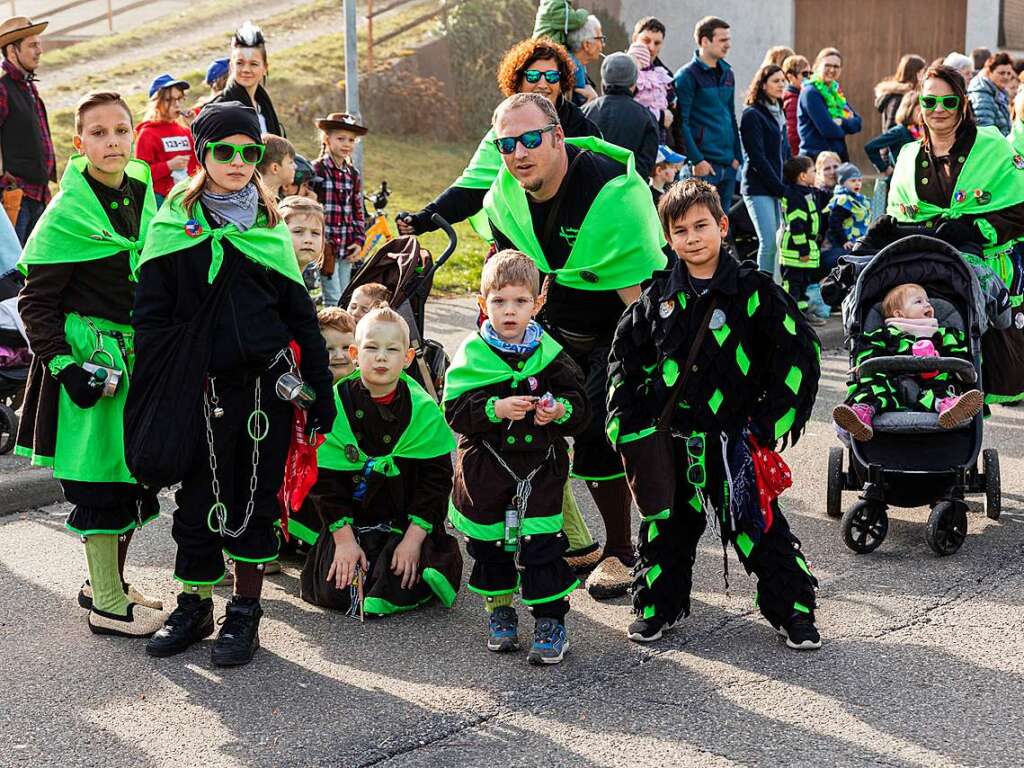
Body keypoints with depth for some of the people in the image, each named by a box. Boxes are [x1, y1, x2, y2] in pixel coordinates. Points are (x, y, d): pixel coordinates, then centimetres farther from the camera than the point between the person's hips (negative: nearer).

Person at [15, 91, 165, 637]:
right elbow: (35, 301, -10)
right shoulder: (67, 213, -12)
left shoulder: (145, 196, 8)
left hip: (141, 355, 7)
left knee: (134, 474, 13)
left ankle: (107, 581, 30)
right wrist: (62, 365, -18)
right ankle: (107, 606, 9)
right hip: (92, 360, -7)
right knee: (101, 477, -2)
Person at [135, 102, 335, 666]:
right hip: (201, 386, -1)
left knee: (255, 498, 6)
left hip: (266, 381, 1)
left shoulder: (269, 224, 9)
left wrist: (320, 389, 7)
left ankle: (245, 613, 17)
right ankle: (193, 607, 23)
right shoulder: (175, 223, 2)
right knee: (198, 499, 7)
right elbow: (151, 312, 0)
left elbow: (300, 312, 10)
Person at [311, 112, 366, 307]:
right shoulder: (316, 170, -7)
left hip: (347, 247, 6)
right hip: (326, 245, -6)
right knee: (334, 299, -8)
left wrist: (359, 240, 6)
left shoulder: (353, 174, 11)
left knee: (344, 297, 10)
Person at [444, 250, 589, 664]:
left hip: (540, 466, 0)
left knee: (541, 544, -4)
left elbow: (580, 405, 3)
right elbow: (455, 410, -10)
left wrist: (560, 410, -18)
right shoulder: (472, 355, -4)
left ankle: (550, 619, 7)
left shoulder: (550, 354, 0)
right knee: (490, 543, 12)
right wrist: (496, 409, -24)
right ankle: (499, 609, 32)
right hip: (486, 468, 1)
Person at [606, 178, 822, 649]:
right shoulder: (659, 297, 5)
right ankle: (658, 607, 28)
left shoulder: (752, 291, -7)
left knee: (756, 524, -1)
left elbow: (798, 352, -6)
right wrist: (628, 422, 6)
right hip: (669, 437, 3)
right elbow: (625, 355, 15)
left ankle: (793, 611, 12)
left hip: (731, 435, -3)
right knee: (667, 524, 12)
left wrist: (771, 423, -9)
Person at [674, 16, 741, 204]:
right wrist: (697, 160, -18)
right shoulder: (687, 76, -7)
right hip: (704, 166, -7)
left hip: (728, 165, 7)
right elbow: (681, 123, -12)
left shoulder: (727, 73, 15)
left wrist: (736, 155, 12)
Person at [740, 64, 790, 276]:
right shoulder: (752, 115, -7)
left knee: (780, 242, 2)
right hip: (758, 188, -8)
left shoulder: (779, 114, 18)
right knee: (769, 242, -14)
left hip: (778, 188, 8)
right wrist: (780, 188, -12)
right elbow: (757, 157, -12)